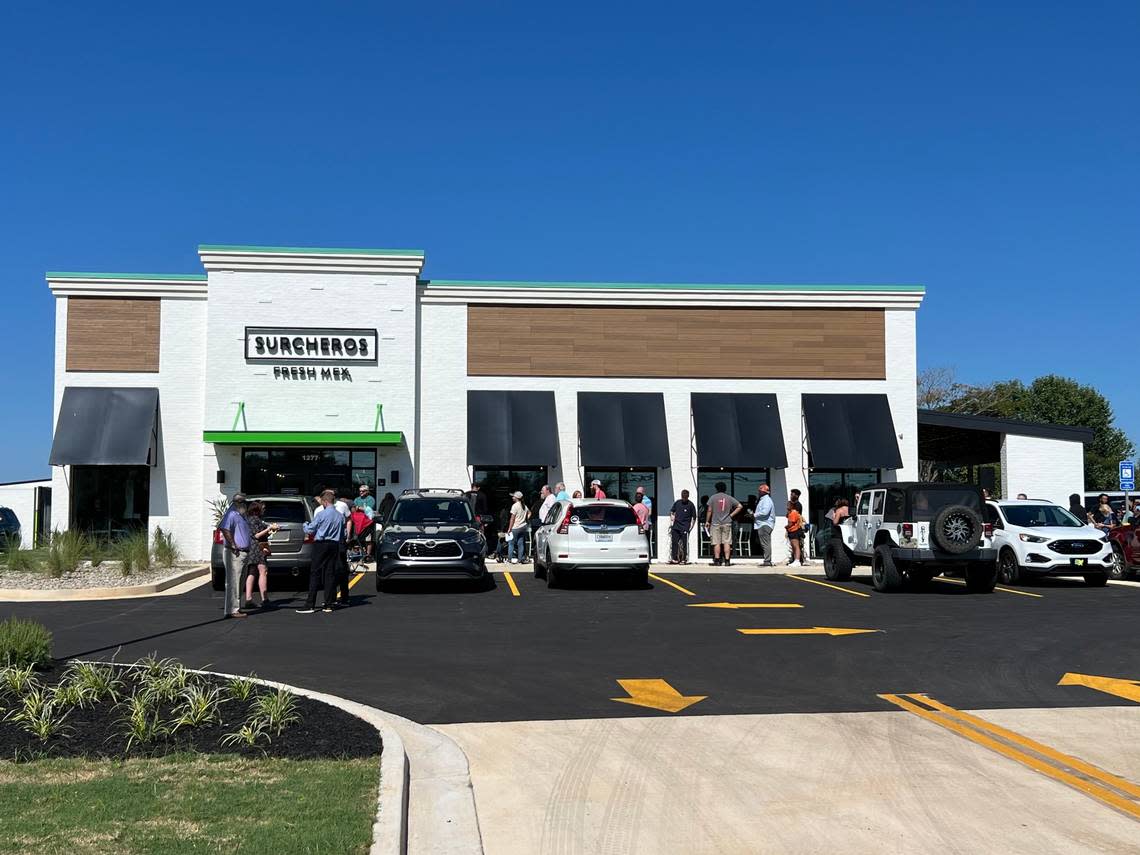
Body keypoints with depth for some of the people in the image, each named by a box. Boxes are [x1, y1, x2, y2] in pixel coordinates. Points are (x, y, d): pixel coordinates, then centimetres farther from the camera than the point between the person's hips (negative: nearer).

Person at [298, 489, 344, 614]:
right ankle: (328, 604, 7)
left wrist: (305, 525, 16)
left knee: (315, 574, -3)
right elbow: (342, 535, 12)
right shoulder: (340, 516, 6)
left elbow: (310, 530, -4)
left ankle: (310, 605, -6)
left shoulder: (321, 514, -11)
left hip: (321, 545, -5)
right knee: (330, 573, 7)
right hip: (335, 545, 5)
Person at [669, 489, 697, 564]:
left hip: (685, 527, -4)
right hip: (676, 526, 4)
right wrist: (671, 521, 8)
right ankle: (674, 559, 6)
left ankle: (684, 559, 4)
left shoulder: (691, 505, -3)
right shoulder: (677, 502, 8)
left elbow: (694, 517, 0)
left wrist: (691, 526, -7)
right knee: (674, 542, 1)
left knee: (684, 543, -2)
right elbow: (672, 512, 20)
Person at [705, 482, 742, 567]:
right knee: (727, 542, 2)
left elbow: (709, 511, -2)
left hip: (715, 523, -1)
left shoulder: (713, 497, 0)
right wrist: (731, 515, 6)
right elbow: (740, 506, 4)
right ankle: (727, 561, -1)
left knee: (716, 543, 0)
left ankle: (717, 561, -1)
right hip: (727, 523, 1)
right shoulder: (729, 498, 6)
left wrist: (707, 521, 8)